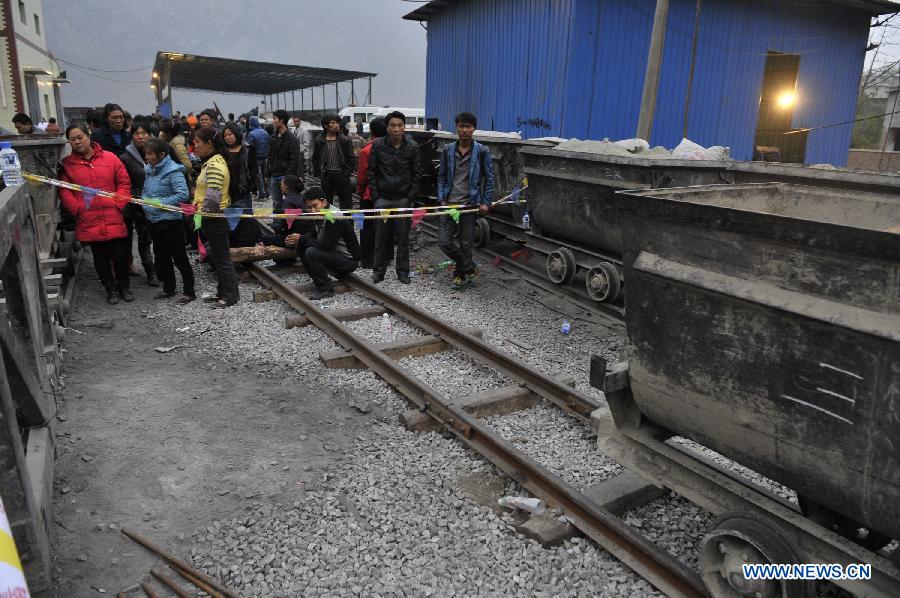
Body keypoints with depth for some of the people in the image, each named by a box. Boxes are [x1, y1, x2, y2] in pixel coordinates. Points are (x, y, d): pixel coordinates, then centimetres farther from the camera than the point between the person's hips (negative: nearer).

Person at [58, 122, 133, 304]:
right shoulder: (67, 164, 3)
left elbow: (124, 182, 2)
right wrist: (78, 208, -10)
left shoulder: (110, 158, 1)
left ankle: (124, 287, 24)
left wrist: (118, 204, -7)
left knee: (120, 255, 3)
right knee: (100, 258, 11)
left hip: (113, 219, -1)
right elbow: (64, 191, 1)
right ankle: (111, 289, 25)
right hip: (89, 222, 1)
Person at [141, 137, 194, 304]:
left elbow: (183, 195, -24)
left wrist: (161, 203, -21)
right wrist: (144, 202, -1)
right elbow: (145, 191, 19)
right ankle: (168, 288, 32)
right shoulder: (148, 170, 7)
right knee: (161, 256, 17)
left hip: (170, 220, -8)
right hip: (154, 221, 8)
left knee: (179, 258, 0)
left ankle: (189, 292, 11)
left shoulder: (173, 171, -16)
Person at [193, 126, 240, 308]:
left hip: (215, 219, -10)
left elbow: (213, 197, -26)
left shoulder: (215, 165, -20)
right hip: (212, 219, 10)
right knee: (215, 256, 17)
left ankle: (231, 295, 10)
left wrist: (201, 213, -17)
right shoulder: (211, 162, 13)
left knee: (222, 258, -1)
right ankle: (223, 292, 27)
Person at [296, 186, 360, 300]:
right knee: (301, 246, 2)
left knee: (312, 253, -26)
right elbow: (314, 236, 13)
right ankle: (319, 279, 9)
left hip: (348, 260, -9)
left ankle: (326, 289, -12)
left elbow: (325, 245, -29)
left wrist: (301, 239, -17)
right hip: (335, 254, 9)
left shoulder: (335, 218, -25)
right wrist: (297, 240, -6)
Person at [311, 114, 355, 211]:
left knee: (346, 203, 3)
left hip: (341, 175, -1)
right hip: (326, 176, 2)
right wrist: (318, 173, 3)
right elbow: (315, 158, 12)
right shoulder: (319, 141, 5)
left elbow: (352, 159, 2)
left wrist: (347, 172, -6)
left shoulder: (345, 140, 1)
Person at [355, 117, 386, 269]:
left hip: (370, 195, -4)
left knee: (368, 228, 5)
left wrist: (360, 191, 6)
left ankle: (367, 260, 9)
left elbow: (362, 176, -10)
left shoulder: (366, 151, -14)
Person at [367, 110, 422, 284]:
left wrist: (410, 197, -4)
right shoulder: (378, 146, -3)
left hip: (403, 199, 0)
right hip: (382, 198, 0)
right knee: (381, 237, 5)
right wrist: (375, 197, -3)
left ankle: (403, 271, 18)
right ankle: (379, 270, 18)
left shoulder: (412, 147, -2)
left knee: (403, 237, 5)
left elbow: (417, 174, 2)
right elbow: (371, 172, 2)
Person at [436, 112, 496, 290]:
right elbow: (442, 176, 10)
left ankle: (461, 274, 25)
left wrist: (486, 202, -5)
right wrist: (441, 199, 1)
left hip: (470, 204, -3)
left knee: (465, 243, 4)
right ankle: (470, 268, 16)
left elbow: (489, 178, 2)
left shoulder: (482, 152, -4)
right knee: (444, 241, -3)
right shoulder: (448, 150, 5)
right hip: (449, 203, 3)